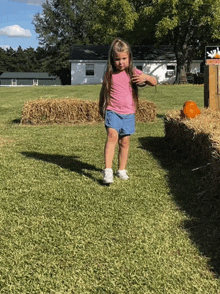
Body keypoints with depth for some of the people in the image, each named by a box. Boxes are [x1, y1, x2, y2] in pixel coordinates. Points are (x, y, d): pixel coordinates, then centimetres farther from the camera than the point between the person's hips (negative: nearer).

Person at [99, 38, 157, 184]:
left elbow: (154, 82, 0)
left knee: (125, 141, 5)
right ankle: (108, 170, -24)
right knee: (112, 136, -20)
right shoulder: (109, 75, 5)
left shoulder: (134, 73, 3)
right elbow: (104, 91, 20)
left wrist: (146, 77, -21)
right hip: (112, 111, -1)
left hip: (128, 114, 1)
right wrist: (101, 107, 24)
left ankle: (122, 170, 21)